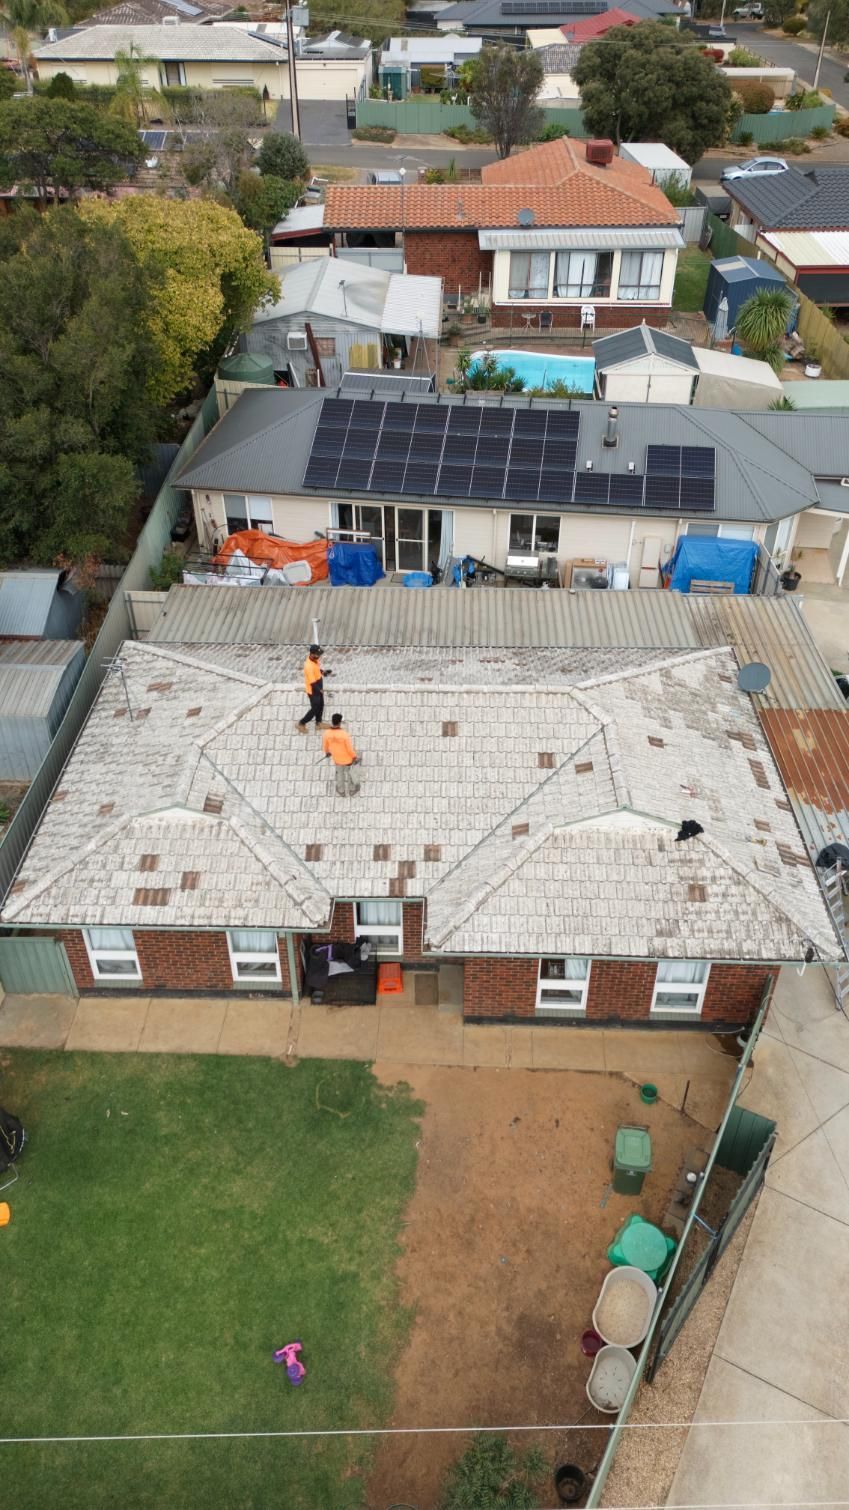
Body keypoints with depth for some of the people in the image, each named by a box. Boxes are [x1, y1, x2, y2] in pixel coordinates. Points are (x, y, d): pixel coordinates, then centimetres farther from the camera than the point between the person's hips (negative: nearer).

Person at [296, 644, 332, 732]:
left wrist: (323, 672, -5)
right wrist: (320, 690, -17)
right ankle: (301, 724, 25)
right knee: (315, 709, 7)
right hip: (313, 691, -9)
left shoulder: (315, 659, -9)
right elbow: (312, 683, -29)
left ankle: (319, 723, 43)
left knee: (321, 706, 23)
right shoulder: (309, 666, -36)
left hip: (319, 688, 9)